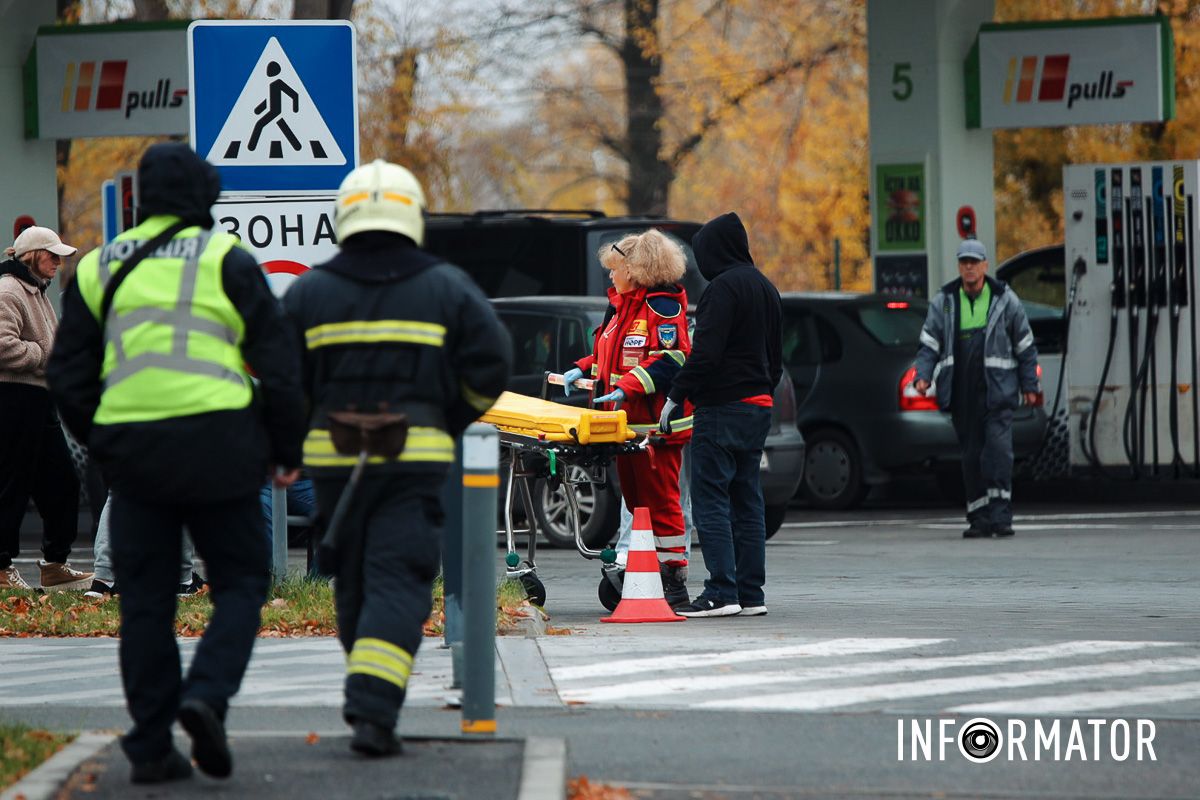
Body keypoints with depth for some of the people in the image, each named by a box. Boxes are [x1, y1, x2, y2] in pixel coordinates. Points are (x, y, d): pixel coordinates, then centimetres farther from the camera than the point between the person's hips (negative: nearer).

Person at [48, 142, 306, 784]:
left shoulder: (99, 268, 13)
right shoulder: (225, 258, 2)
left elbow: (70, 376, 13)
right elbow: (277, 359, 0)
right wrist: (287, 449, 9)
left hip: (130, 447, 3)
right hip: (215, 440, -3)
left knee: (145, 598, 8)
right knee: (240, 581, 8)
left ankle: (151, 745, 5)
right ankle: (207, 695, -15)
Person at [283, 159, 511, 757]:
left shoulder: (309, 292, 5)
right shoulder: (447, 288, 2)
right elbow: (490, 367, 0)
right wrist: (452, 421, 16)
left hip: (334, 460, 2)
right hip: (417, 457, -2)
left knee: (353, 580, 16)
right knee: (399, 584, -6)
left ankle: (370, 702, 28)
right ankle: (372, 709, -21)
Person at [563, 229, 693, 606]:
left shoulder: (662, 306, -10)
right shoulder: (620, 305, 19)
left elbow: (669, 360, -18)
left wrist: (627, 389, -26)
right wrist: (582, 370, 14)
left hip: (656, 423, -9)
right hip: (626, 421, 9)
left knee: (660, 500, -7)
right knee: (636, 500, 11)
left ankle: (673, 581, -4)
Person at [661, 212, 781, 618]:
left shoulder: (723, 288, -12)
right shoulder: (766, 289, 18)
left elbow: (705, 353, -19)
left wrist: (675, 396, -13)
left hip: (722, 409, -9)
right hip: (758, 407, 9)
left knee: (710, 500, -8)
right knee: (747, 501, 11)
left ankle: (721, 592, -14)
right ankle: (751, 594, 10)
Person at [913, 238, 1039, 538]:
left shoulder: (1005, 300, 3)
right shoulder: (943, 302, 7)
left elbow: (1025, 345, 8)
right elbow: (929, 343, 6)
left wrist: (1029, 385, 6)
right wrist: (923, 375, -11)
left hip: (997, 390, -3)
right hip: (961, 394, 3)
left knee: (998, 448, -15)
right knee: (971, 455, 5)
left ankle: (1000, 516, -17)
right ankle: (979, 519, 11)